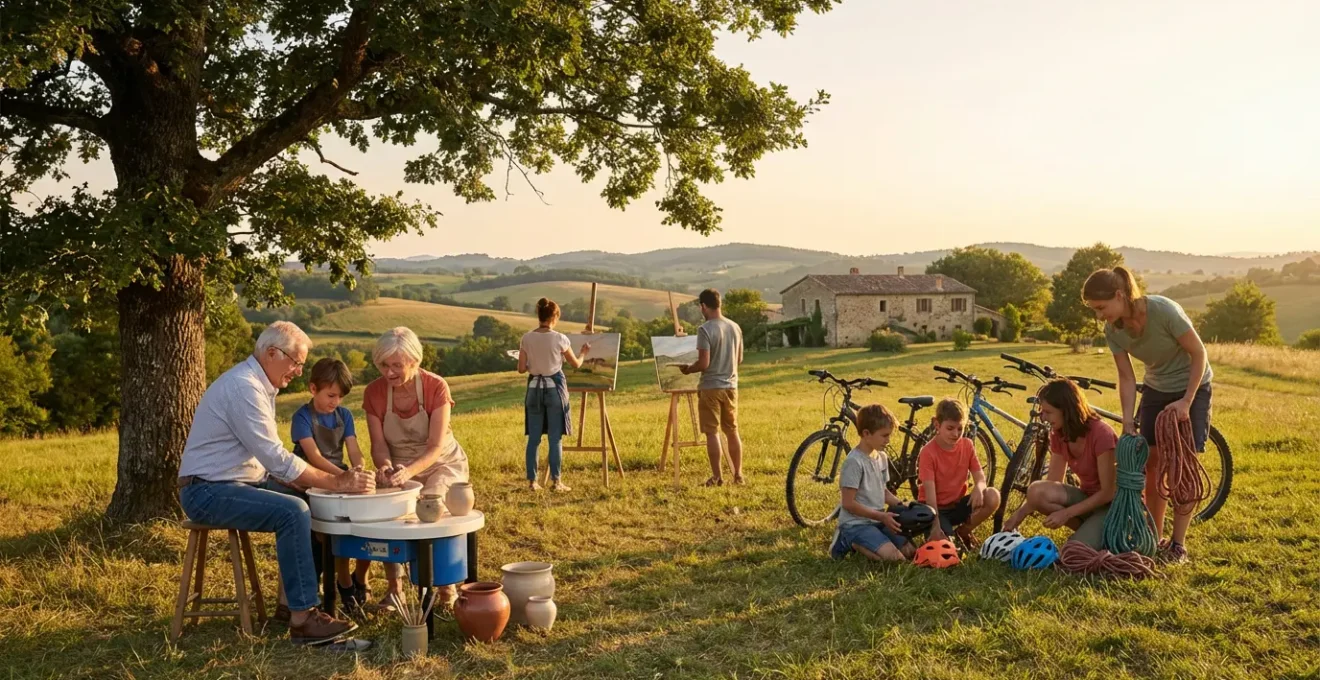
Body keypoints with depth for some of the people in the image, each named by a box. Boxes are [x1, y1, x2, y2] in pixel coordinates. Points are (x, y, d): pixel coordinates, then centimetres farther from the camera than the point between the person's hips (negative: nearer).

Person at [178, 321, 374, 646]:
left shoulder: (259, 386, 14)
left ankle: (289, 601, 8)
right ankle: (302, 619, -22)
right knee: (293, 512, -26)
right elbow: (276, 458, -26)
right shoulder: (243, 387, -20)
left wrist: (336, 479, 0)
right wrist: (337, 482, -23)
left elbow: (269, 456, 14)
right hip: (207, 491, -10)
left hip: (237, 483, 10)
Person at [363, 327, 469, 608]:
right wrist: (385, 467, -35)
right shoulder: (373, 392, -13)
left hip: (441, 464, -3)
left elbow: (436, 447, -26)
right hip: (399, 466, 3)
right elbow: (379, 445, -11)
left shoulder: (436, 387, -22)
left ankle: (447, 585, -6)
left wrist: (409, 471, -45)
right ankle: (395, 586, -6)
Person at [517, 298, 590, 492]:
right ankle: (555, 481, 6)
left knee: (534, 438, 9)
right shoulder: (559, 338, -9)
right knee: (555, 437, 4)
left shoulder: (527, 338, -3)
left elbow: (521, 369, -1)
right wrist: (584, 353, 24)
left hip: (534, 387, 3)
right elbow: (576, 364, 4)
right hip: (554, 387, -3)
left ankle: (532, 481, 10)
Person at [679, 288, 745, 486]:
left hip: (711, 387, -6)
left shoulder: (705, 329, -16)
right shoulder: (735, 327, 5)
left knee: (712, 432, 2)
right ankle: (738, 474, 17)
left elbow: (704, 363, -19)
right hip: (730, 385, 6)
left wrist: (688, 369, -1)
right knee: (732, 431, 13)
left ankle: (717, 476, 4)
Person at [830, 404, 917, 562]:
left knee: (910, 551, -5)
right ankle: (849, 542, -2)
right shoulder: (854, 461, -18)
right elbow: (848, 503, -19)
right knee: (894, 557, -25)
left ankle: (859, 543, 9)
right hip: (856, 524, -8)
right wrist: (882, 516, -17)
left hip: (877, 521, 8)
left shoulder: (882, 457, 8)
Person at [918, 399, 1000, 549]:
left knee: (993, 497, -21)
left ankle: (963, 531, 0)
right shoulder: (928, 452, -18)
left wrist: (978, 488, -32)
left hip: (957, 504, 5)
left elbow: (980, 477, -5)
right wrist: (936, 526, -32)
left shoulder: (967, 445, -3)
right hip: (936, 508, -5)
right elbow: (930, 492, -23)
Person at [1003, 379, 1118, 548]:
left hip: (1111, 504, -6)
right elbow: (1052, 481, -1)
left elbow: (1108, 493, -21)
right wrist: (1019, 515, -9)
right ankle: (1088, 530, -2)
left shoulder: (1100, 433, -25)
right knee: (1036, 492, -23)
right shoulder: (1059, 434, -4)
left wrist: (1066, 513, -25)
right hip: (1088, 497, 6)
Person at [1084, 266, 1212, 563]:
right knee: (1152, 465, 3)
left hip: (1192, 387, -5)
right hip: (1156, 390, 5)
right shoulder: (1113, 330, -15)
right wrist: (1127, 426, -16)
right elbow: (1127, 378, -10)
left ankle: (1178, 544, 3)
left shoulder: (1164, 311, -31)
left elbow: (1199, 353, -20)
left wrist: (1186, 401, -21)